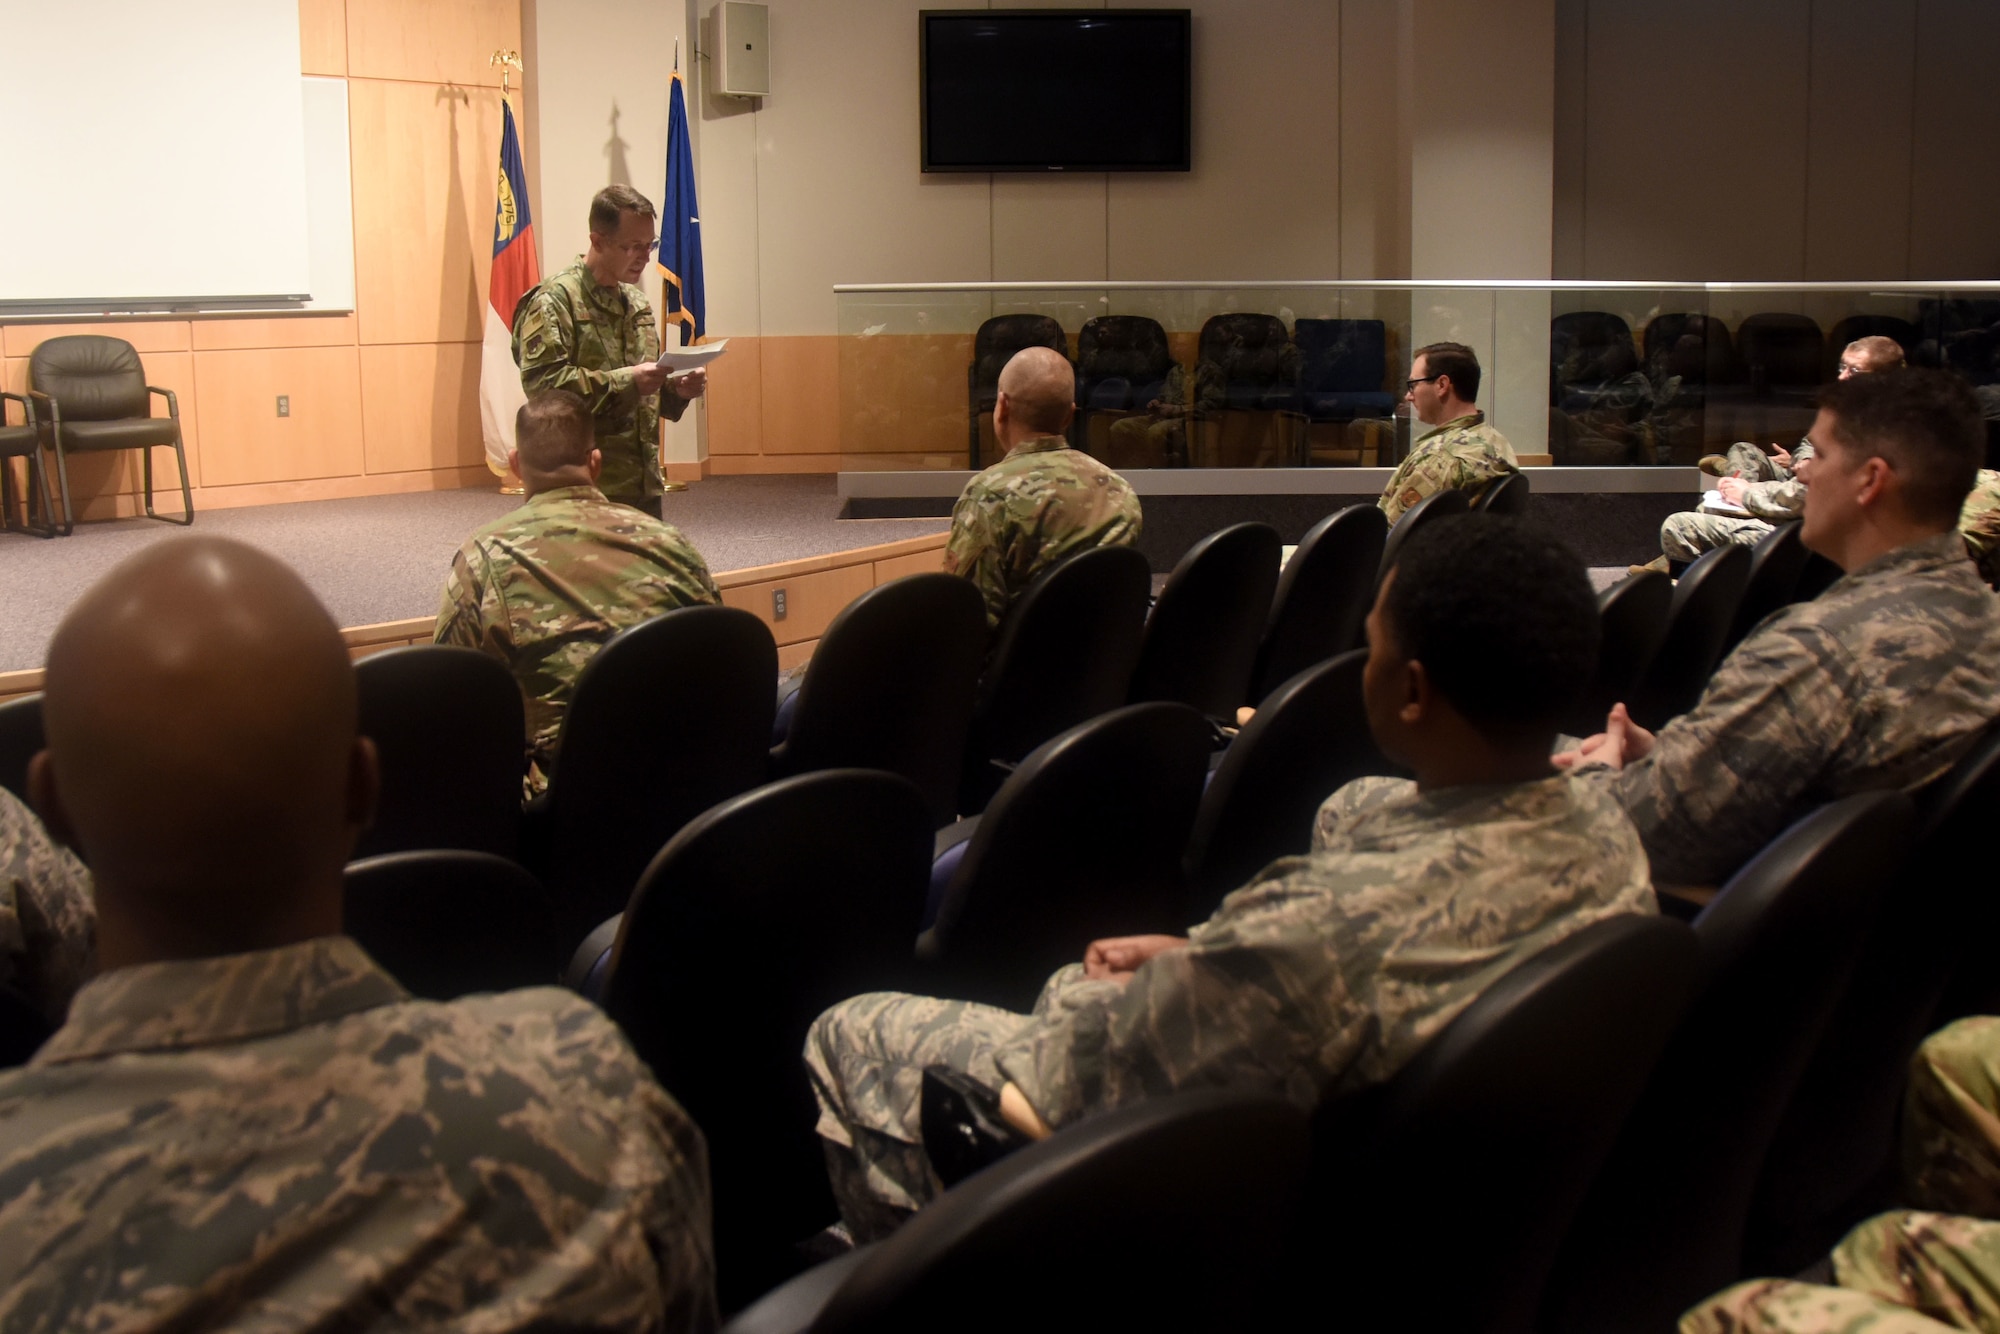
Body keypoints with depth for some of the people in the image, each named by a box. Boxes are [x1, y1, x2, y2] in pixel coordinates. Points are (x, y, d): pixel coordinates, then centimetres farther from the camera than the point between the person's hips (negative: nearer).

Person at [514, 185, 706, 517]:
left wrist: (676, 389, 5)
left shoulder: (636, 303, 19)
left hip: (643, 485, 8)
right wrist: (624, 381, -23)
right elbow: (541, 381, -20)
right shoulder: (555, 299, -8)